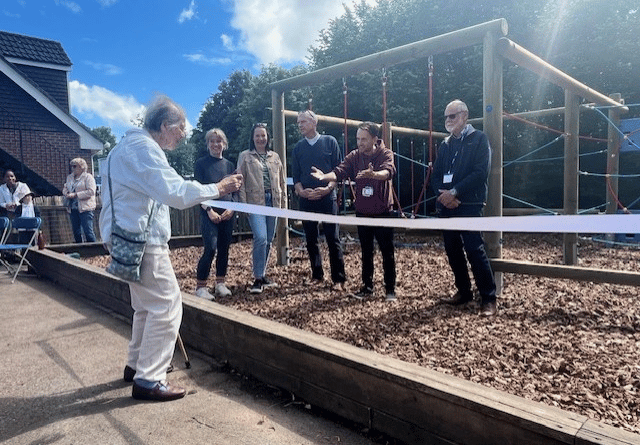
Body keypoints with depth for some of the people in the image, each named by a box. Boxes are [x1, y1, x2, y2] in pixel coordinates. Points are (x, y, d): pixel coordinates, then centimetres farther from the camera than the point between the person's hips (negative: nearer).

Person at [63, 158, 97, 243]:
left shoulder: (88, 177, -4)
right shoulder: (69, 177, 18)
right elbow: (65, 188, 24)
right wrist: (67, 194, 1)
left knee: (88, 231, -9)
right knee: (76, 231, 10)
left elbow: (91, 191, -14)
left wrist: (75, 195, -16)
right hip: (72, 208, 7)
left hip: (85, 208, -7)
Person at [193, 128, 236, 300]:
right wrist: (209, 210, -14)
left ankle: (220, 284, 19)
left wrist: (232, 208, -4)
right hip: (209, 213, -4)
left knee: (224, 249, 7)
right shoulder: (201, 163, 2)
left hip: (227, 213, 4)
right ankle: (200, 286, -3)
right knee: (210, 248, -13)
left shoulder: (229, 165, 13)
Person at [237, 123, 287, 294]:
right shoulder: (245, 156, 5)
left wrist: (283, 203, 11)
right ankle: (258, 279, -8)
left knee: (268, 241, 8)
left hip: (272, 202, 4)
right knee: (261, 238, -18)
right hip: (255, 202, -4)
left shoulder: (274, 157, 15)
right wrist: (243, 204, -8)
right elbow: (241, 182, 0)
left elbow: (281, 181, 16)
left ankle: (262, 275, 21)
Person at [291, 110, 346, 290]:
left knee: (333, 239, -5)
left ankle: (339, 278, 1)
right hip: (306, 199, 3)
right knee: (311, 239, 7)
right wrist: (301, 191, -9)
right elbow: (295, 176, 10)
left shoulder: (329, 142, 5)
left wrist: (328, 188, -14)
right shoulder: (298, 148, 13)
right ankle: (317, 275, 19)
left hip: (327, 197, -3)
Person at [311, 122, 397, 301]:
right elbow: (339, 172, -13)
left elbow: (388, 171, -31)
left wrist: (374, 174, -52)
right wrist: (325, 176, -35)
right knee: (366, 252, 14)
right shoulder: (354, 156, 0)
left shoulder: (385, 154, -10)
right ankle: (367, 287, 26)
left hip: (383, 212, -3)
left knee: (387, 252, 4)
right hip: (362, 212, 4)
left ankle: (390, 290, 17)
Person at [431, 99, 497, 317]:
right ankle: (464, 291, 24)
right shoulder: (445, 144, 18)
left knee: (475, 251, -10)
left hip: (469, 205, -6)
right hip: (446, 205, 6)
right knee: (453, 251, 10)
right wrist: (442, 194, -8)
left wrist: (455, 192, -17)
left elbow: (481, 173, -12)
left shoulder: (479, 139, 0)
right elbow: (436, 174, 12)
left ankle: (489, 298, -1)